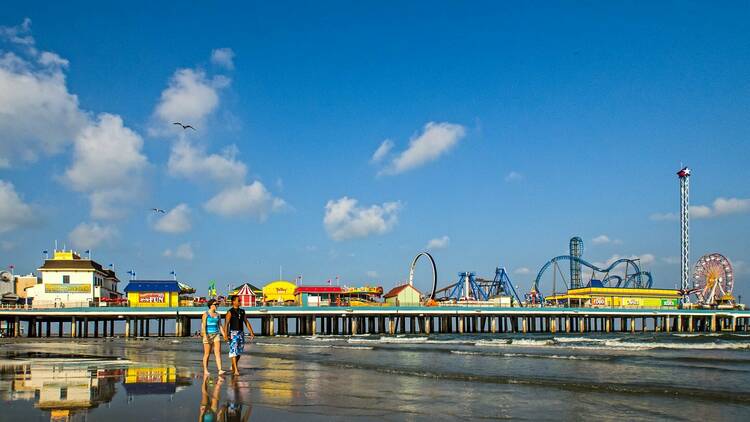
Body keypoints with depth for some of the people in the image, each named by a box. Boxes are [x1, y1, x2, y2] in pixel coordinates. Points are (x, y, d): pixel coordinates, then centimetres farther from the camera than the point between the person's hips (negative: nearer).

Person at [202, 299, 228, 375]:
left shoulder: (218, 314, 10)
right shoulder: (206, 314, -5)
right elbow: (203, 326, -11)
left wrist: (224, 335, 7)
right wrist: (205, 336, -21)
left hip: (216, 335, 4)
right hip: (208, 335, -4)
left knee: (218, 353, -8)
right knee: (207, 354, 4)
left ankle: (220, 370, -15)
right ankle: (205, 370, 15)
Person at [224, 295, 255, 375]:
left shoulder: (242, 311, 12)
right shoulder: (230, 312, -5)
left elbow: (246, 322, 14)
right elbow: (226, 324, -12)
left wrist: (251, 332, 8)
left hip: (241, 333, 6)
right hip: (233, 333, -6)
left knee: (239, 351, 11)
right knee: (234, 351, -10)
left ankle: (233, 366, 29)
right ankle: (236, 370, -13)